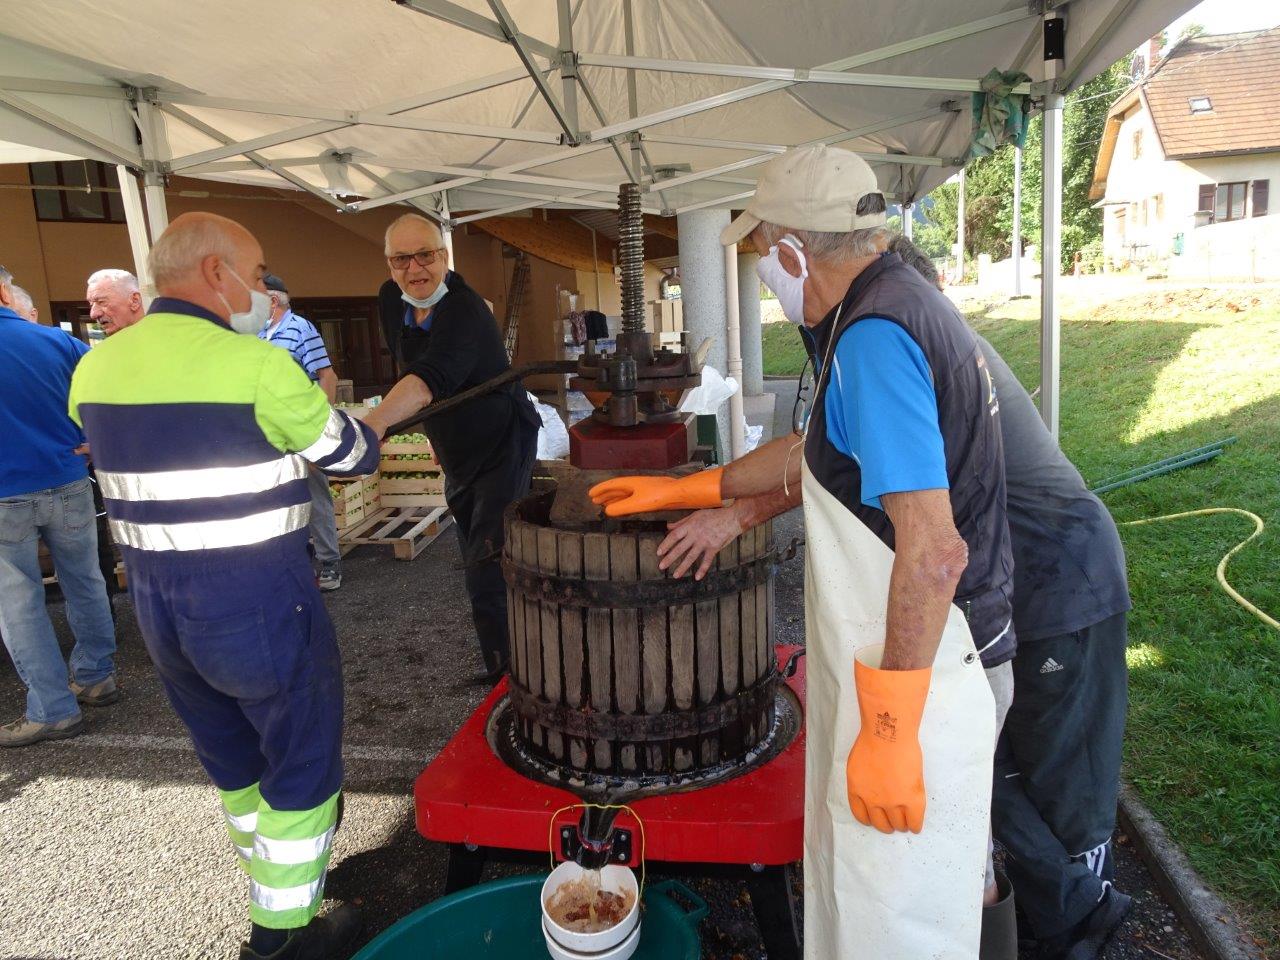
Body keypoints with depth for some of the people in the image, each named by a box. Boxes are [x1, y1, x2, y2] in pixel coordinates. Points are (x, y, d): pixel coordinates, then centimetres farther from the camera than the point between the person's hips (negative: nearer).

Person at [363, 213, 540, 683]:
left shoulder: (465, 313, -27)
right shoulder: (391, 299, -2)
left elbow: (431, 378, -45)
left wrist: (376, 421, -61)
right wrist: (436, 432, 17)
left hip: (503, 446, -8)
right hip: (457, 455, 8)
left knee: (488, 568, -15)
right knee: (477, 561, 18)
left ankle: (506, 670, -1)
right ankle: (503, 659, 36)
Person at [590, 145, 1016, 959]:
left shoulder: (873, 336, -23)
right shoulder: (906, 301, 10)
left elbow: (933, 552, -29)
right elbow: (816, 453, 19)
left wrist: (887, 726, -23)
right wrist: (685, 490, 22)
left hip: (921, 672, -10)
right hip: (955, 654, 10)